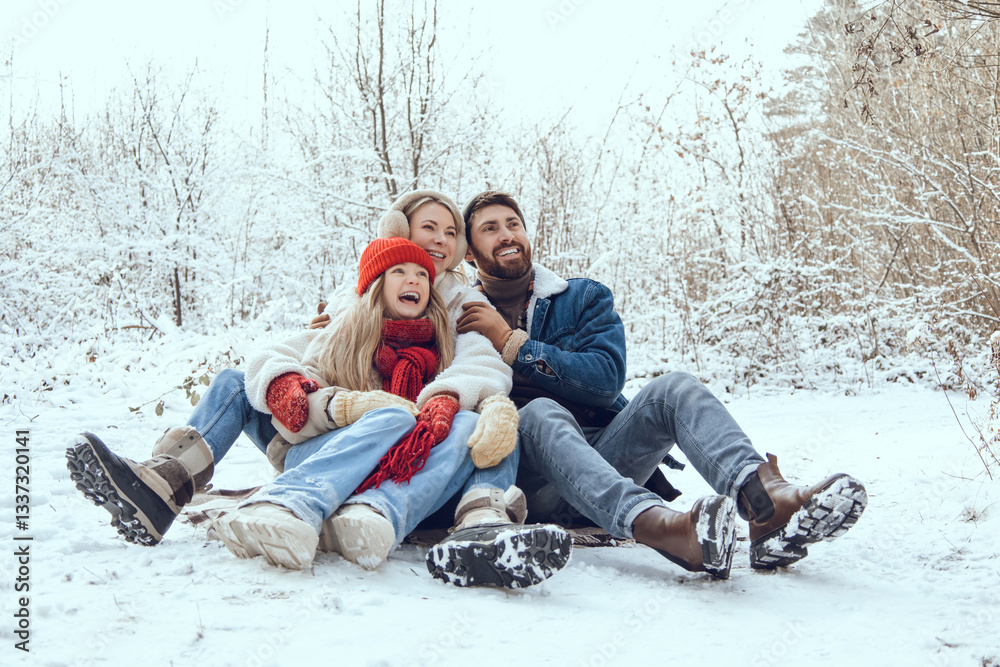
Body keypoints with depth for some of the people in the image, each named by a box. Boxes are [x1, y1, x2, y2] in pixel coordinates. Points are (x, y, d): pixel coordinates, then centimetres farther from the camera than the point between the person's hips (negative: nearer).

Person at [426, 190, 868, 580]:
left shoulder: (583, 298, 17)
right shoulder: (459, 319, 15)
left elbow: (607, 379, -1)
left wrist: (513, 344, -4)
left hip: (605, 457, 3)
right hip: (533, 484, -2)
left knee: (673, 389, -21)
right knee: (540, 413, -34)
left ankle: (767, 500, -51)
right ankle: (657, 526, -63)